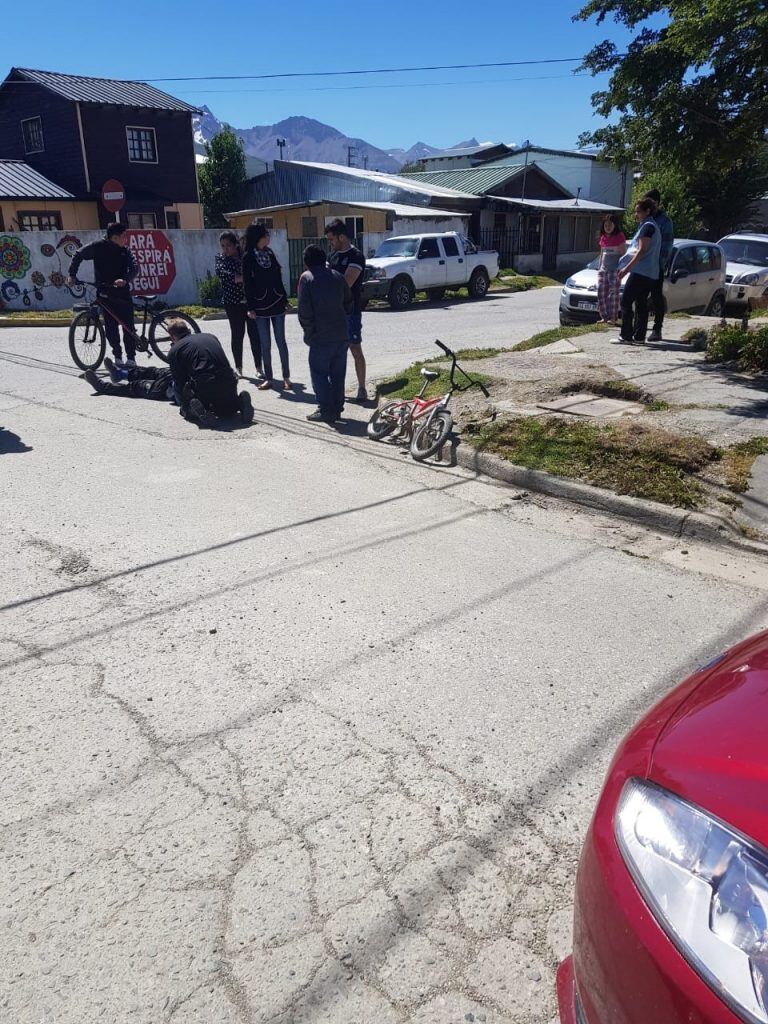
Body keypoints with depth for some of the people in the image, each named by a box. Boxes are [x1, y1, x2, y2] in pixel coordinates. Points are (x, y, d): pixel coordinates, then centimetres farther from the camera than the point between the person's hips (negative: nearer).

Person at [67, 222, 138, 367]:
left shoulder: (125, 250, 3)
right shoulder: (98, 247, -1)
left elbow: (134, 268, -7)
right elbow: (78, 255, 9)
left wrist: (125, 279, -26)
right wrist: (72, 275, 3)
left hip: (122, 292, 1)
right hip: (105, 293, -1)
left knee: (128, 326, -4)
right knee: (110, 327, 0)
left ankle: (131, 358, 1)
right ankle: (117, 356, 13)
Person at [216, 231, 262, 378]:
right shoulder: (220, 257, 4)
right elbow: (221, 272, -15)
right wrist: (242, 278, -26)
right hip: (233, 303, 0)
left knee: (255, 334, 0)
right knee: (237, 334, 5)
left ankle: (258, 367, 9)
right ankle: (238, 367, 16)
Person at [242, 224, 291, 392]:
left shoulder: (269, 253, 9)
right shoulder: (248, 257, -4)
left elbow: (278, 276, 13)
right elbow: (247, 283, -6)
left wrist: (284, 299, 10)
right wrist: (250, 307, -10)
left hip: (277, 304, 3)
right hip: (260, 306, -3)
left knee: (281, 342, 3)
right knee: (265, 344, 3)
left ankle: (286, 377, 8)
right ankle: (268, 378, 11)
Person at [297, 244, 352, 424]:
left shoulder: (306, 278, -5)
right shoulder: (337, 276, 10)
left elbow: (304, 310, -11)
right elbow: (349, 304, 14)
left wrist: (308, 331, -1)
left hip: (321, 337, -5)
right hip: (341, 334, 5)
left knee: (319, 373, 2)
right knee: (338, 373, 12)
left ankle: (326, 411, 0)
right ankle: (337, 408, 17)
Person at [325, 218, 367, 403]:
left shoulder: (356, 256, -12)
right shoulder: (333, 254, 12)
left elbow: (346, 284, -22)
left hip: (350, 310, -7)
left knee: (355, 349, -3)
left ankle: (362, 388, 4)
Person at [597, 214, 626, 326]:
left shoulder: (619, 236, -3)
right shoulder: (603, 237, 13)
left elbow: (623, 253, -5)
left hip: (614, 269, -6)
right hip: (603, 268, 6)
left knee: (613, 293, -7)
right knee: (601, 292, 1)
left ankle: (613, 318, -4)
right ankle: (604, 317, 8)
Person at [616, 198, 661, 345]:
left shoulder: (647, 226, -10)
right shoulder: (653, 226, 22)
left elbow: (642, 251, -17)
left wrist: (627, 268, -18)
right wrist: (628, 267, 26)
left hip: (641, 271, -10)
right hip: (650, 273, 10)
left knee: (626, 301, -8)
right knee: (641, 304, 9)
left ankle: (626, 335, -9)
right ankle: (639, 337, 8)